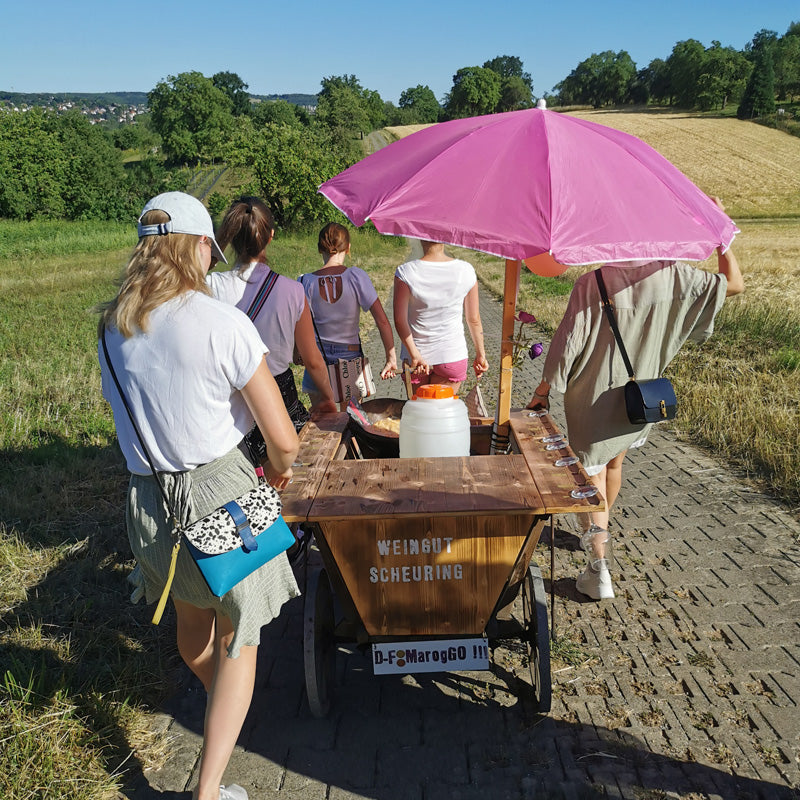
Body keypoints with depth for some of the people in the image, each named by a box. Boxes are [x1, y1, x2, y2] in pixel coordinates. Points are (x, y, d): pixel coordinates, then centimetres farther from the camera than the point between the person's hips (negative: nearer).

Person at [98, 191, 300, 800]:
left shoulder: (112, 325, 1)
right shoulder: (223, 324, -18)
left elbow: (122, 409, 13)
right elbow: (284, 440, -17)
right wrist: (280, 470, 5)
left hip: (148, 499, 6)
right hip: (220, 494, -6)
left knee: (192, 617, 30)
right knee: (238, 637, 14)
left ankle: (218, 702, 59)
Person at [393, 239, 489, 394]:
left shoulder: (405, 272, -13)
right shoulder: (466, 271, -8)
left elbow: (400, 321, -15)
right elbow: (474, 320, 0)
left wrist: (415, 354, -13)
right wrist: (480, 354, 12)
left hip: (415, 356, -1)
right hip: (453, 355, 1)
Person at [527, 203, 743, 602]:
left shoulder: (590, 284, -19)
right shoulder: (671, 276, -9)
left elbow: (568, 342, -16)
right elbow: (733, 283, 3)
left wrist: (543, 390, -4)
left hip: (592, 400, -4)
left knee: (590, 477, 5)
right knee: (614, 463, 27)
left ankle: (598, 569, -3)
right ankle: (598, 534, 49)